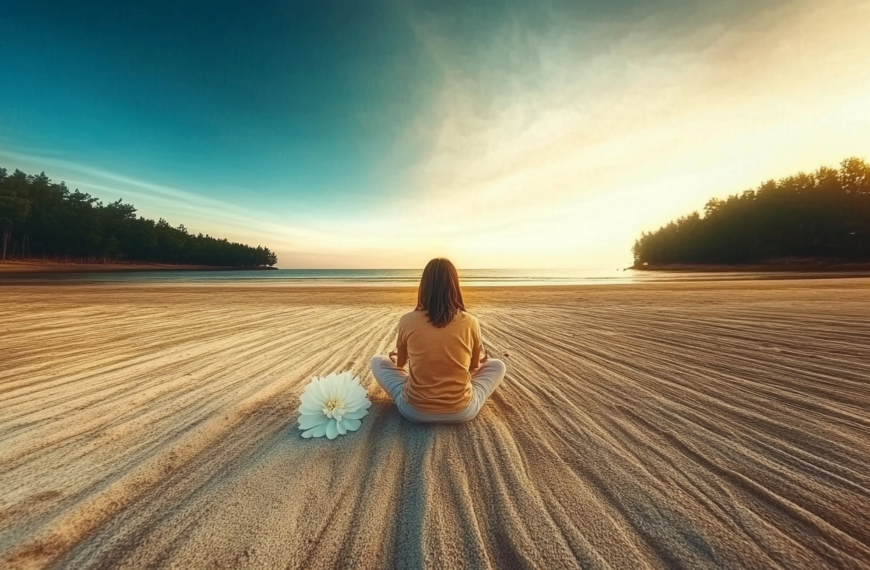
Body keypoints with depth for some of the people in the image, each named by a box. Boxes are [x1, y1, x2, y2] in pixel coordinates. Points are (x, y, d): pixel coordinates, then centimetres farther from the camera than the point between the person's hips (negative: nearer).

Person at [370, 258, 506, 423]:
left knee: (377, 361, 21)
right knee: (498, 366, 23)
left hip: (415, 410, 0)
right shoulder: (470, 322, -9)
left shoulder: (407, 321, -9)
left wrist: (393, 356, 34)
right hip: (462, 412, 1)